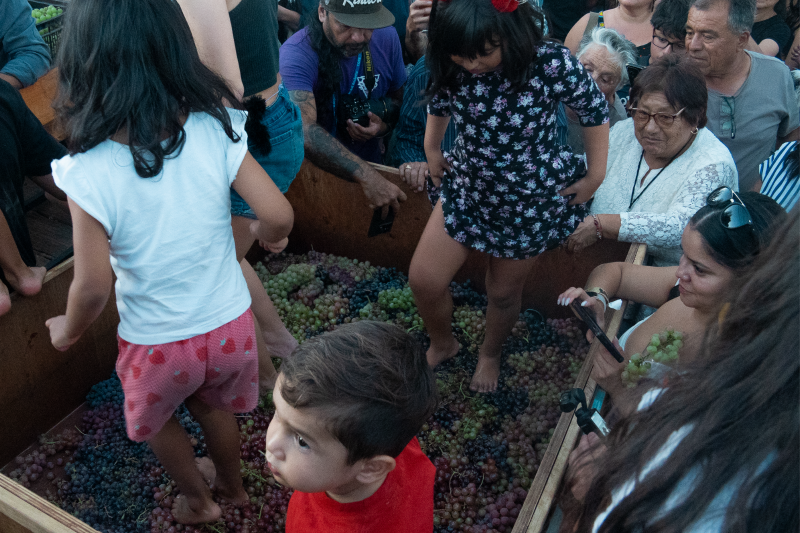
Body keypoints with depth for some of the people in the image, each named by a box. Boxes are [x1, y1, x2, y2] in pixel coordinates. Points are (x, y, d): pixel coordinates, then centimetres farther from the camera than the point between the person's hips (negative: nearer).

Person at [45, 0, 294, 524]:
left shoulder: (89, 172, -24)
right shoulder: (216, 131, -19)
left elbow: (93, 286, -18)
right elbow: (278, 215, -18)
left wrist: (68, 331, 3)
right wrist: (263, 237, 6)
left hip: (157, 343, -2)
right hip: (230, 324, 3)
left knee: (155, 418, 31)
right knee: (214, 405, 32)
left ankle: (198, 500, 51)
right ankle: (233, 486, 57)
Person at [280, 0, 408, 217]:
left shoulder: (386, 38, -6)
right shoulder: (295, 53, -23)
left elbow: (399, 95, 11)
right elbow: (304, 130, -36)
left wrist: (385, 124, -13)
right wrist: (366, 176, -45)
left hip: (372, 165, 3)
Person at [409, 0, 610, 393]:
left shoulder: (552, 64, -29)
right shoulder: (451, 66, -19)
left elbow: (595, 111, -12)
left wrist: (595, 174, -5)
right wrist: (432, 151, 12)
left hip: (532, 198, -3)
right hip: (467, 185, 3)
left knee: (503, 292, 14)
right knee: (423, 279, 1)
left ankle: (490, 353, 49)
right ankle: (442, 343, 35)